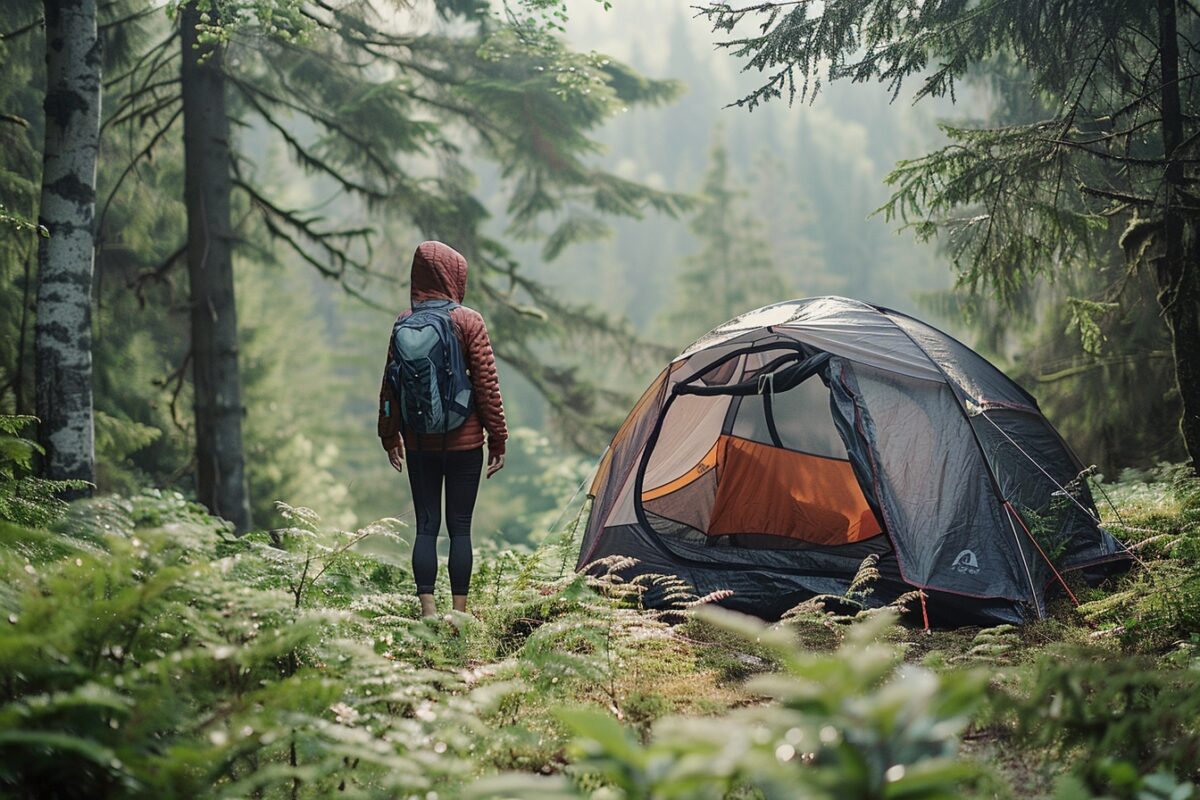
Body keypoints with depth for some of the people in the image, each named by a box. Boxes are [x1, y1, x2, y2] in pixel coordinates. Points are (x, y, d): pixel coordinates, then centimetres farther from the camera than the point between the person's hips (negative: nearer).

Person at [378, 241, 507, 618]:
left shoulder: (403, 323, 2)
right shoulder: (469, 321, -7)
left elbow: (390, 384, 6)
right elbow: (487, 383, -7)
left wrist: (389, 436, 16)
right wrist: (498, 438, 0)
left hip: (418, 442, 3)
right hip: (464, 441, -3)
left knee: (426, 524, 7)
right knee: (459, 526, 4)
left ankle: (427, 610, 4)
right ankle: (459, 612, 5)